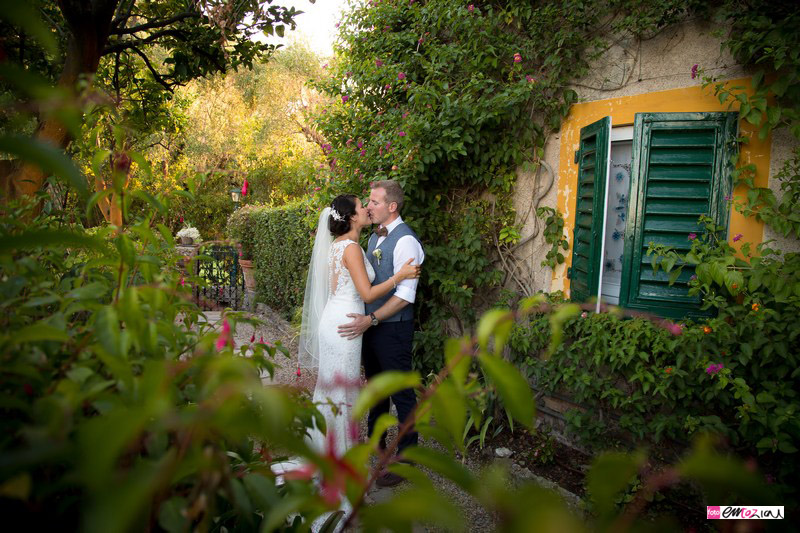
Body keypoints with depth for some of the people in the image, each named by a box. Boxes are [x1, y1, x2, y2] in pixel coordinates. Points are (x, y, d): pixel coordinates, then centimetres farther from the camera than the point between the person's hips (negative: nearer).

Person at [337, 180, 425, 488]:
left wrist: (371, 319, -28)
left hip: (393, 328, -9)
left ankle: (406, 457, 18)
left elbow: (405, 294, -24)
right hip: (370, 324, 9)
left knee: (401, 393, 3)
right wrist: (365, 319, 10)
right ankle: (376, 439, 43)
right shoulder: (375, 237, 9)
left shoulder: (404, 240, -19)